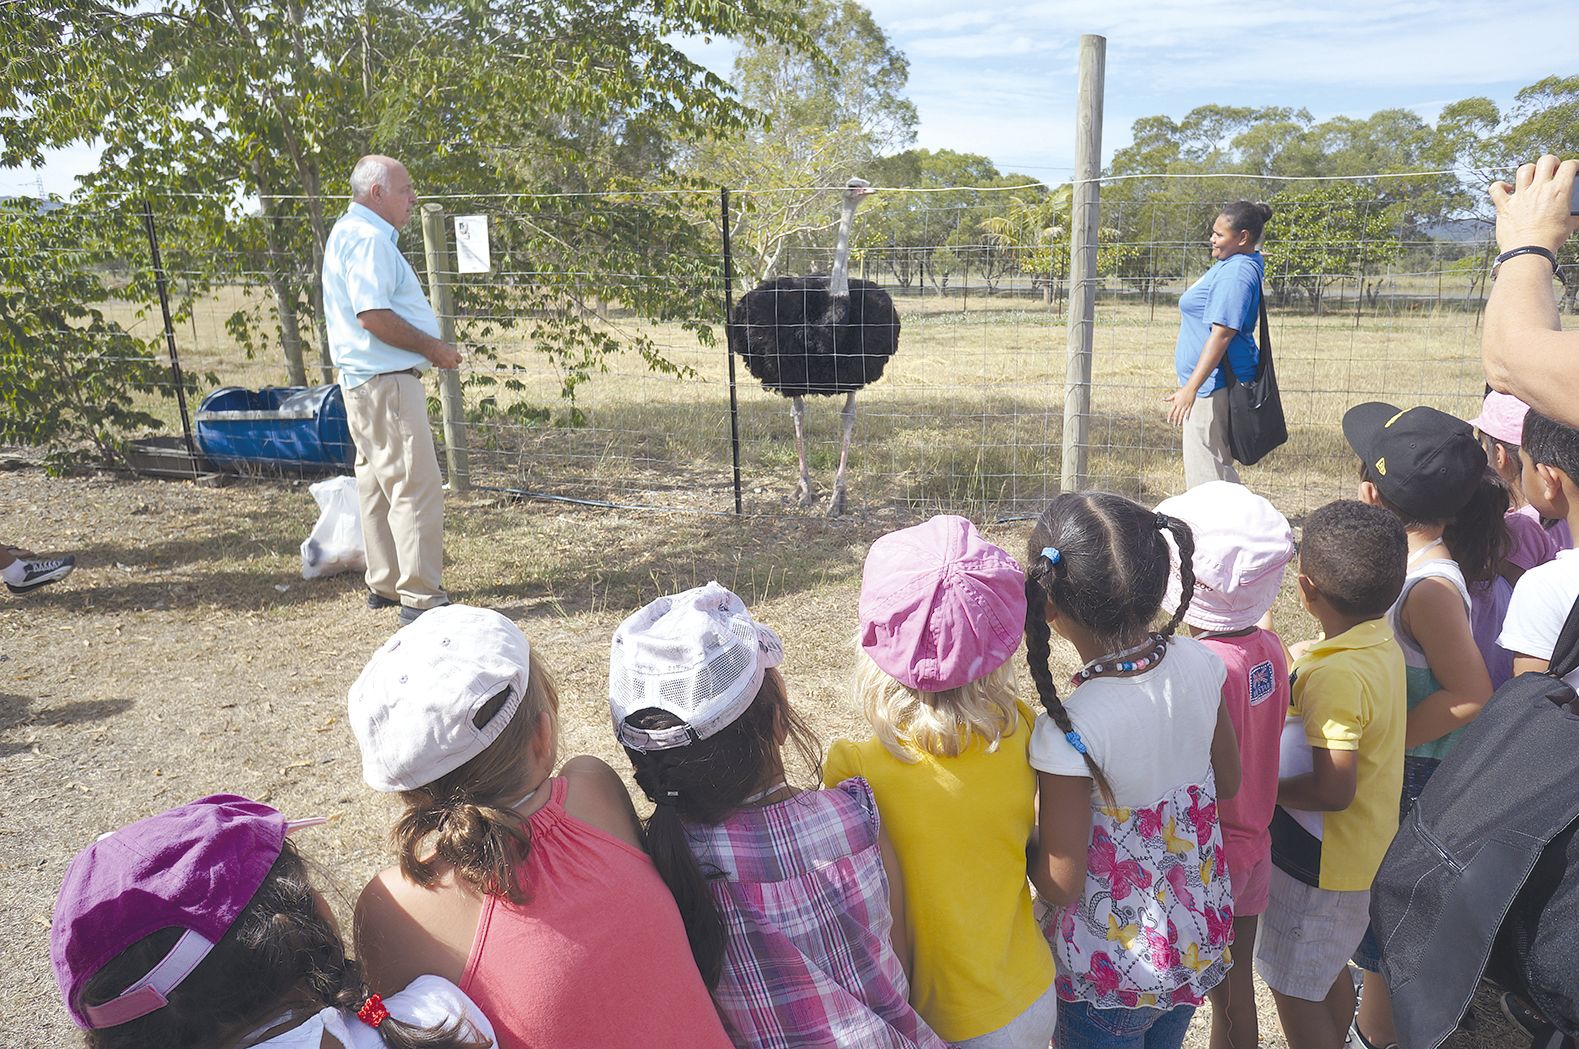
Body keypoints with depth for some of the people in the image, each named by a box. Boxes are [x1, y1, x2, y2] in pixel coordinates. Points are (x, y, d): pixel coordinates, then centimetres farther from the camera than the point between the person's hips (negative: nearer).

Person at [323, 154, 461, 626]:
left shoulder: (351, 233, 20)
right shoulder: (367, 238, -14)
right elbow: (372, 316, -24)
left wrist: (429, 346, 17)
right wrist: (433, 347, -15)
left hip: (367, 380, 11)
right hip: (387, 381, -11)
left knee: (379, 484, 15)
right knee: (416, 487, -10)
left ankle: (385, 585, 24)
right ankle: (420, 597, -9)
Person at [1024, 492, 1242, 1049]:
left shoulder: (1068, 730, -34)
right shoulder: (1200, 664, -16)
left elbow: (1061, 886, -22)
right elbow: (1228, 783, 2)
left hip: (1113, 970, -5)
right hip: (1199, 941, 5)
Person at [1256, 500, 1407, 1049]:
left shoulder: (1338, 677, -32)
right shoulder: (1383, 643, -4)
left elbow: (1333, 790, -30)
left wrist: (1264, 787, -16)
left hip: (1322, 863, -9)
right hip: (1365, 849, 9)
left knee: (1293, 987, 10)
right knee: (1329, 971, 28)